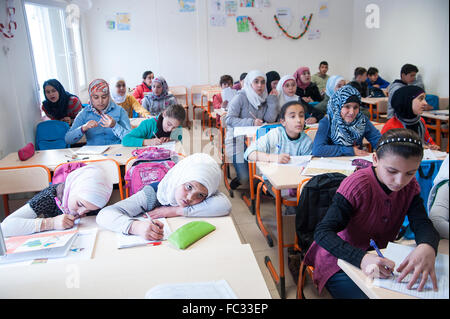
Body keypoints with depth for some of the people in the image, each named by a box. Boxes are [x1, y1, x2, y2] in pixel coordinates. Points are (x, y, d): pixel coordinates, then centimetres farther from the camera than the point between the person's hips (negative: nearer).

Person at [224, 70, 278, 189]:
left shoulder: (263, 98, 10)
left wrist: (272, 98, -2)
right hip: (238, 138, -5)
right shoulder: (240, 98, -6)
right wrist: (251, 122, -22)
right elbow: (229, 119, -14)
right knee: (245, 177, -17)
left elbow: (270, 119, -1)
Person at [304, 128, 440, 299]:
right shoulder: (357, 185, -23)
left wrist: (427, 247, -39)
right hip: (339, 262, -5)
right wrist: (361, 258, -46)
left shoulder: (410, 185, -4)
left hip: (378, 262, 6)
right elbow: (322, 232, -29)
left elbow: (422, 223, -14)